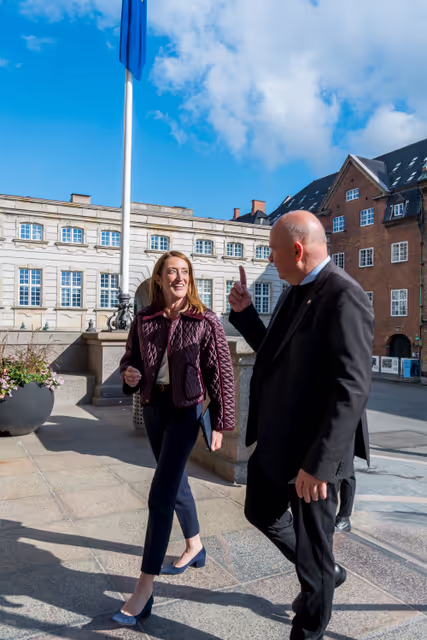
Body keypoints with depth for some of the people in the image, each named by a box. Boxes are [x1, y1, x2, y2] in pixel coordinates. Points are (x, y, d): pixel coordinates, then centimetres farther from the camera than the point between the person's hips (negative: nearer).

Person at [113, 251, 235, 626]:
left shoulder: (205, 321, -10)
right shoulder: (144, 320, 1)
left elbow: (221, 373, -8)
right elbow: (131, 359, 12)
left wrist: (221, 423, -8)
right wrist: (129, 373, -12)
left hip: (186, 410, -5)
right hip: (153, 408, 5)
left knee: (160, 495, -7)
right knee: (176, 482, 20)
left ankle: (144, 590, 4)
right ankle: (195, 547, 43)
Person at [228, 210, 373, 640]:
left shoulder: (344, 297, -21)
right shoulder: (295, 293, 8)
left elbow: (352, 389, -25)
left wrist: (317, 464, -25)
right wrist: (243, 312, 5)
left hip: (309, 452, -9)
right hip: (273, 440, 9)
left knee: (311, 548, 11)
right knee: (260, 512, 26)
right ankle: (326, 572, 48)